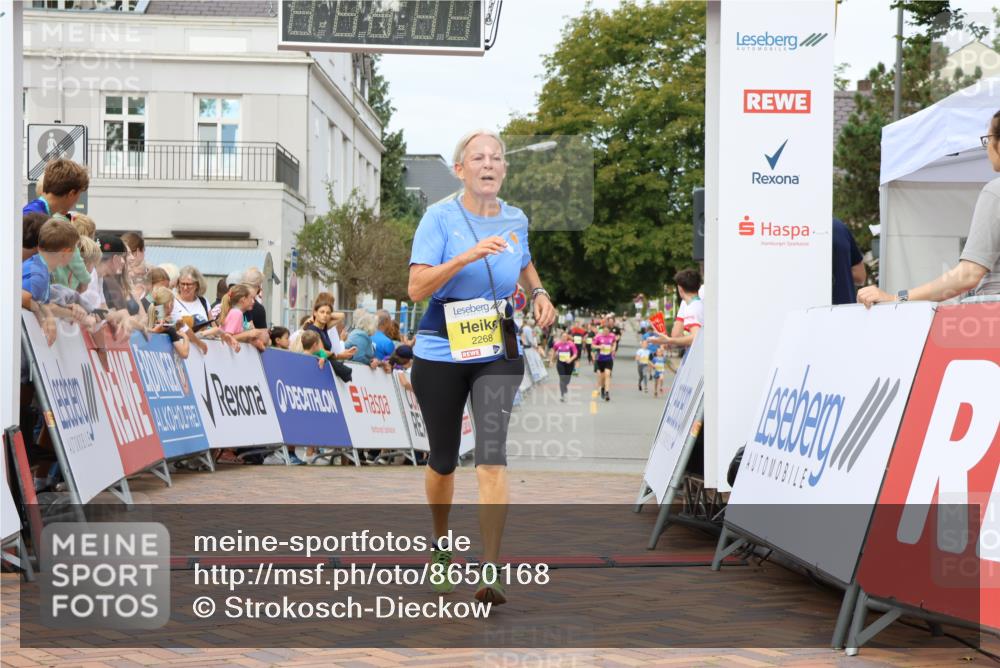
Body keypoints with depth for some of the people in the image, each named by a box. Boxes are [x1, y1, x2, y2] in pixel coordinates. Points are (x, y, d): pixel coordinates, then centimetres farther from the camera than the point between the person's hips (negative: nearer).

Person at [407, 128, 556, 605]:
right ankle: (440, 545, 38)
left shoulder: (516, 220, 5)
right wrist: (469, 255, -29)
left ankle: (489, 571, -15)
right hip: (440, 353, -2)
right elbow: (417, 288, -19)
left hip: (498, 354, 2)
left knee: (492, 453, -15)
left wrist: (538, 292, 9)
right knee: (444, 459, 11)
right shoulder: (439, 218, -8)